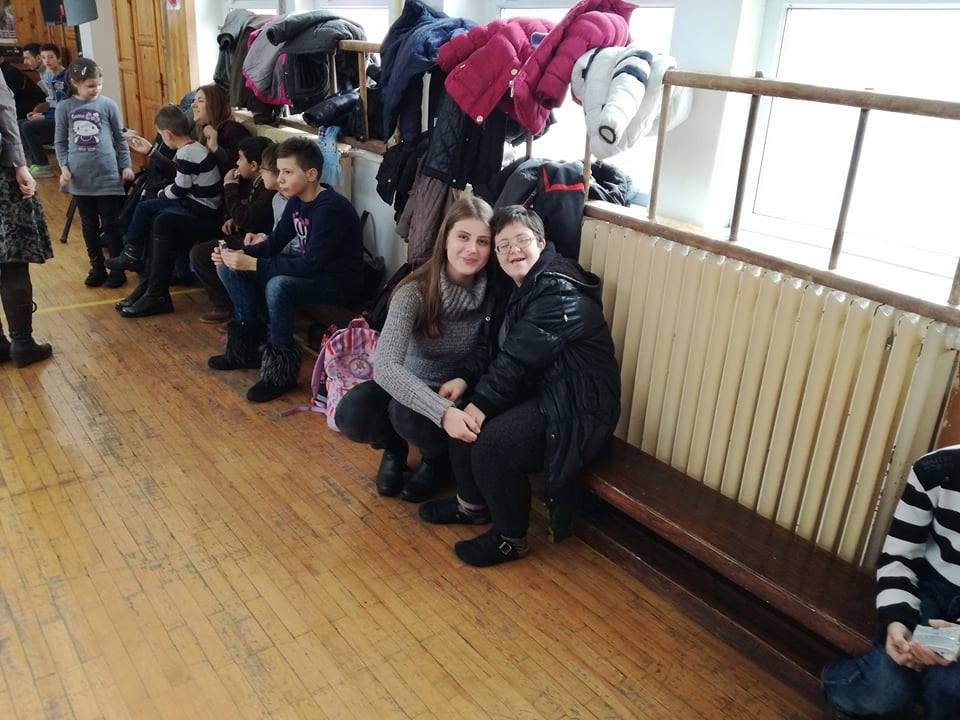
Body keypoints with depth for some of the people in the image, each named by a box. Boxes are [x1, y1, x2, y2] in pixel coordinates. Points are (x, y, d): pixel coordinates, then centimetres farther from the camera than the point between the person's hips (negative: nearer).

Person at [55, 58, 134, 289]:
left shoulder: (108, 105, -1)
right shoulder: (64, 108, 2)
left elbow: (120, 138, 6)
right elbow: (60, 142, 6)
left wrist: (126, 166, 2)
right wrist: (64, 167, -5)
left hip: (107, 175, -2)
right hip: (80, 177, 2)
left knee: (111, 224, 3)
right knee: (89, 225, 11)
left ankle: (117, 268, 13)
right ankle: (97, 267, 21)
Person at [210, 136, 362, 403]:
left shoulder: (331, 208, -25)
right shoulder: (296, 200, 2)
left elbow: (310, 265, -30)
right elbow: (276, 242, 8)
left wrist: (251, 264, -29)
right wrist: (237, 254, -10)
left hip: (337, 281, -9)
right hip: (307, 269, 9)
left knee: (278, 286, -38)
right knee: (228, 267, 2)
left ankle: (282, 368, -20)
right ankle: (249, 344, 7)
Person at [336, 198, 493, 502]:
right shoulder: (415, 291, -22)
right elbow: (385, 366, -33)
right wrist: (442, 411, -45)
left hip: (460, 393, -1)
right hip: (412, 387, 1)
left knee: (408, 417, -32)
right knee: (350, 413, -27)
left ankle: (438, 458, 4)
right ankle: (394, 448, 9)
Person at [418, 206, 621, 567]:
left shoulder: (561, 292, -20)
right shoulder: (513, 289, 11)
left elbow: (518, 357, -25)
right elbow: (490, 345, 9)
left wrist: (481, 404, -25)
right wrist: (464, 379, -8)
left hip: (577, 406, -10)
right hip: (536, 390, 10)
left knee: (491, 442, -24)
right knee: (461, 416, 2)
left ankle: (510, 538, -1)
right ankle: (472, 503, 24)